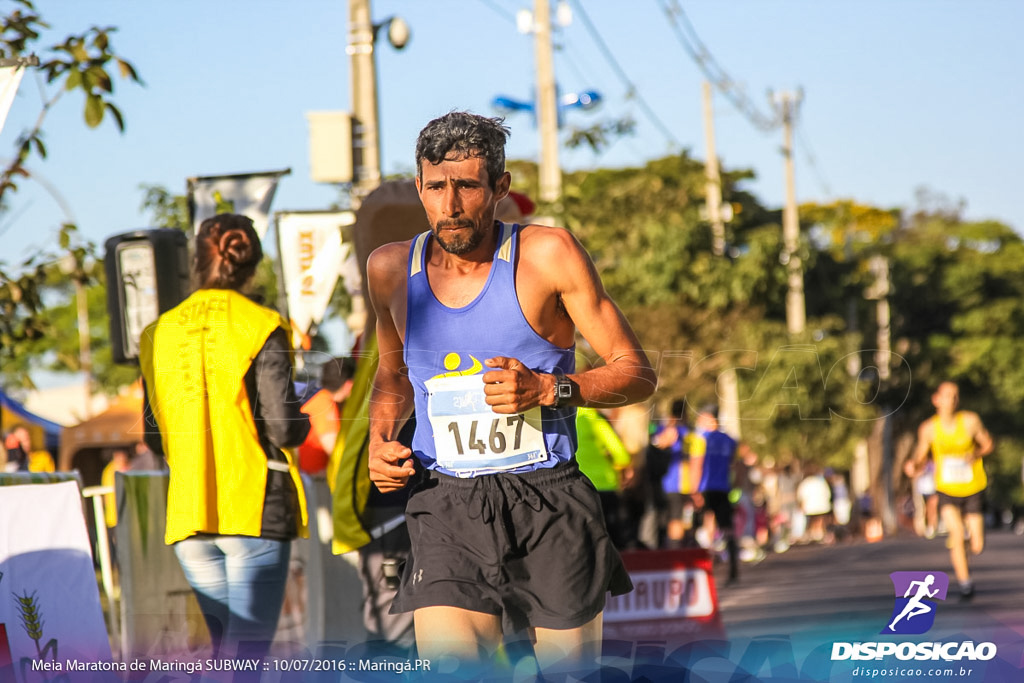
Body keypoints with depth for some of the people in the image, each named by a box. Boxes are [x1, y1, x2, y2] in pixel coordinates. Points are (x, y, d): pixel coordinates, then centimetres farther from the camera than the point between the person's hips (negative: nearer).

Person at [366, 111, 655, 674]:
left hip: (550, 502, -1)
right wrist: (380, 438, 7)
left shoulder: (548, 254, -4)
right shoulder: (391, 269, 7)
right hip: (448, 507, 1)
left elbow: (637, 374, 1)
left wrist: (548, 389, -16)